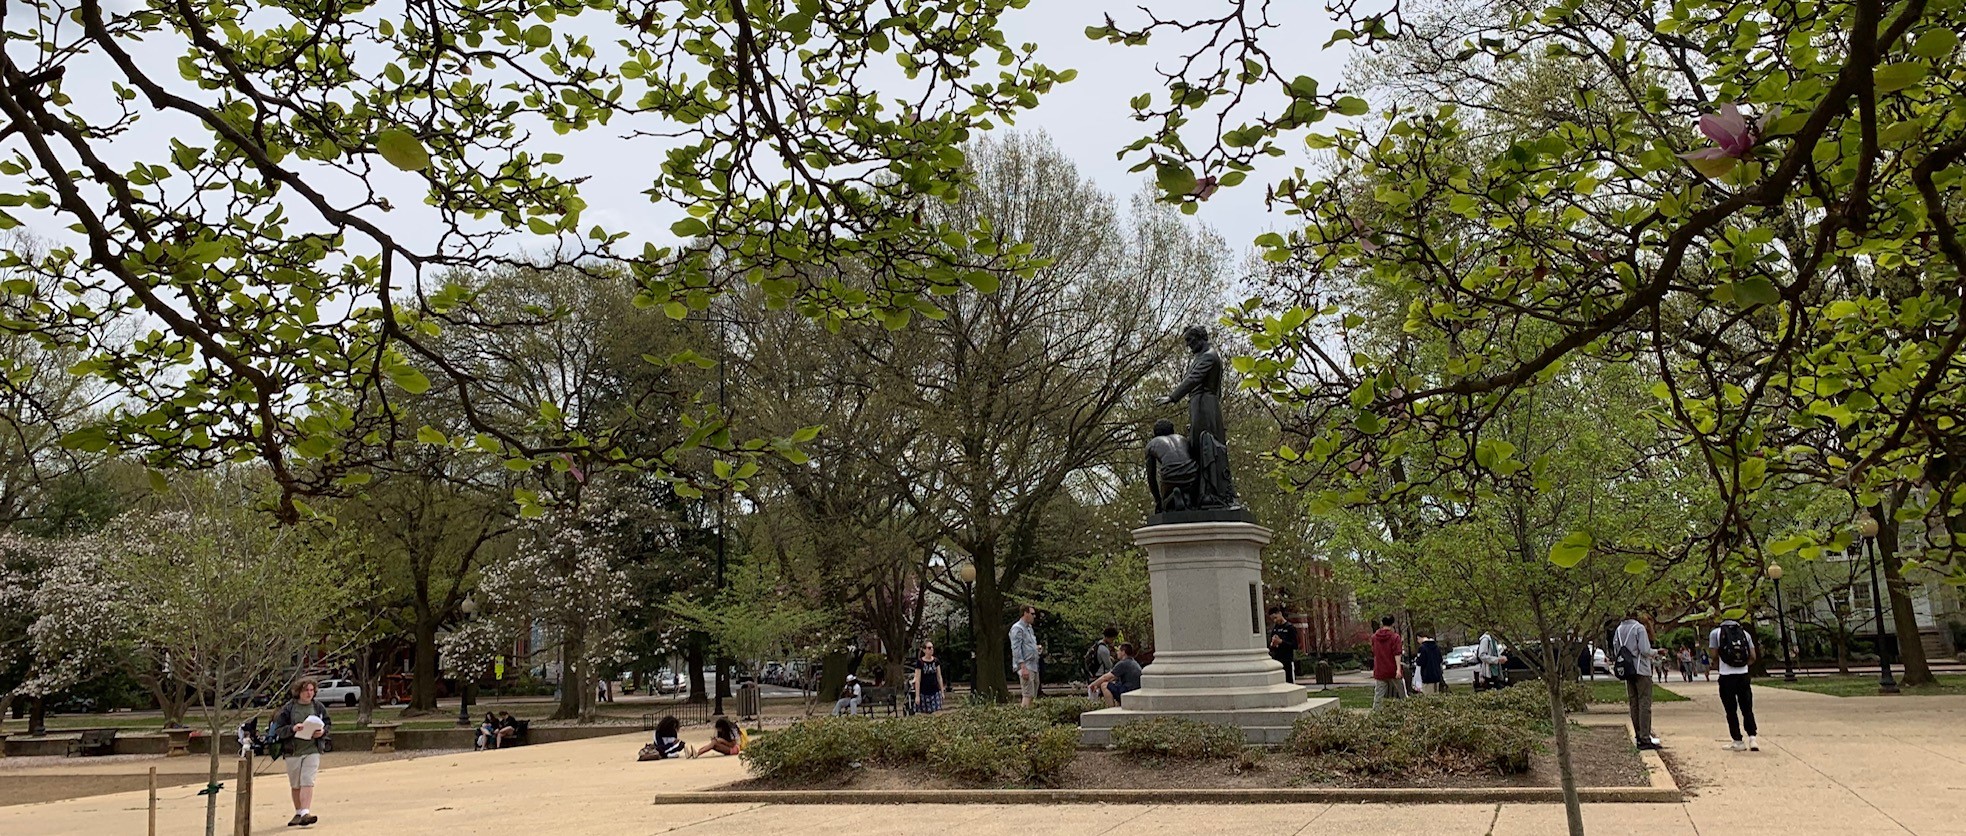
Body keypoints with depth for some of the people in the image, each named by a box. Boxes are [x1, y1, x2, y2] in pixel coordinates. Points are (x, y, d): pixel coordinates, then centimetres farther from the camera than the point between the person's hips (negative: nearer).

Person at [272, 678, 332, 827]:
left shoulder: (319, 706, 5)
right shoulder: (288, 708, 0)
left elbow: (328, 724, 14)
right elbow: (278, 729, -1)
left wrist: (322, 732, -7)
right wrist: (292, 729, -19)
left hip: (312, 750, -1)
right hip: (292, 750, 1)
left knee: (307, 782, -12)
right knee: (295, 785, 11)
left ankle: (306, 813, -17)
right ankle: (298, 813, 25)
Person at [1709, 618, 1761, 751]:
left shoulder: (1716, 633, 2)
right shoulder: (1745, 633, 9)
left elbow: (1714, 655, -2)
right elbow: (1753, 656, 6)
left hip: (1727, 676, -2)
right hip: (1743, 675, 2)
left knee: (1731, 711, 5)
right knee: (1747, 709, 10)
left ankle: (1738, 741, 7)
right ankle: (1752, 738, -2)